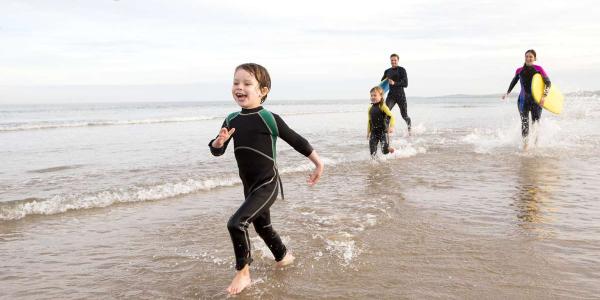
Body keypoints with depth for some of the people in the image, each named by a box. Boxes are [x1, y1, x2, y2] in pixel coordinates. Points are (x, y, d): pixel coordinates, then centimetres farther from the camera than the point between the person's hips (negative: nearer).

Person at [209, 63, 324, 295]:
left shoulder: (269, 118, -15)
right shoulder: (232, 120, 2)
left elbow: (296, 141, -6)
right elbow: (217, 151, 4)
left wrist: (318, 163, 2)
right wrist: (219, 141, -19)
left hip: (267, 184, -7)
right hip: (249, 186, 7)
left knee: (236, 223, -20)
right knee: (263, 226, 23)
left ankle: (243, 272, -1)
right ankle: (283, 257, 49)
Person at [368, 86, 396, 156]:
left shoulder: (382, 107, -10)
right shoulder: (370, 108, 8)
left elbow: (391, 116, -15)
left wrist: (391, 127, -28)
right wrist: (368, 132, 17)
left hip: (383, 131, -5)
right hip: (374, 132, 5)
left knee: (385, 150, -8)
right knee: (372, 152, -3)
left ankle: (391, 149, 24)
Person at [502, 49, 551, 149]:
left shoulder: (538, 69, -2)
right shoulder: (519, 70, 5)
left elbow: (548, 82, -6)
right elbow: (514, 81, 23)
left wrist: (544, 95, -19)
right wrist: (507, 93, 28)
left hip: (536, 100, -1)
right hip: (523, 100, 1)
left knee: (536, 123, 3)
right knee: (524, 122, -7)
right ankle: (525, 143, -3)